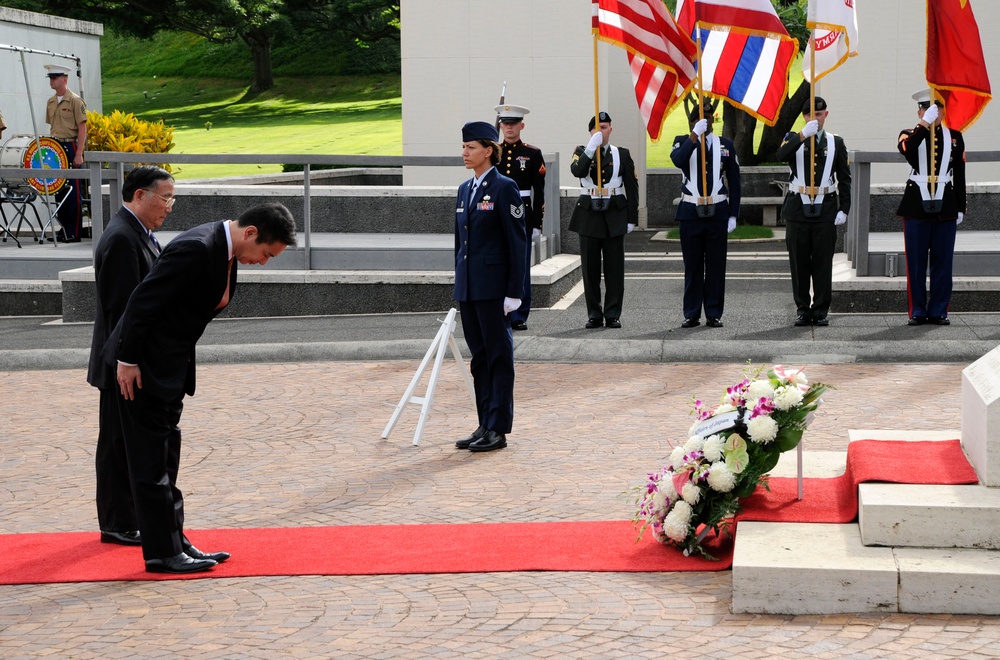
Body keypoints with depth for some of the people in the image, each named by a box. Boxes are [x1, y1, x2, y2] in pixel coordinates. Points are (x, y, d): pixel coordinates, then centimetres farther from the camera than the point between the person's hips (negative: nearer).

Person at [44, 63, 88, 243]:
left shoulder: (75, 101, -7)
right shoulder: (51, 102, 13)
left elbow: (82, 129, -9)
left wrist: (78, 154, -16)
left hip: (71, 148, -7)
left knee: (73, 192, -5)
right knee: (59, 189, 7)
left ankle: (74, 233, -3)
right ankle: (64, 230, 13)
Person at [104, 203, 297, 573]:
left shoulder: (226, 250, 4)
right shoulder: (196, 249, -25)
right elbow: (143, 300, -24)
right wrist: (128, 360, -20)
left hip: (171, 367, 10)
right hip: (143, 364, -10)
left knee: (165, 459, 15)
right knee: (151, 462, -3)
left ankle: (175, 542, 22)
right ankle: (162, 554, 2)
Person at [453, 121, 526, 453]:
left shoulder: (504, 187, -8)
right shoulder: (465, 189, 14)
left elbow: (517, 240, -11)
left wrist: (514, 291, -14)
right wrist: (459, 283, 15)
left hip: (493, 285, -8)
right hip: (468, 286, 8)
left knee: (499, 355, -1)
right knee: (479, 355, 11)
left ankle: (498, 429, 2)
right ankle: (485, 425, 17)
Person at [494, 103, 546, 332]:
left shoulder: (533, 154, 2)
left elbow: (539, 192, 1)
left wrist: (537, 224, -4)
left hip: (522, 216, -2)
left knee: (521, 268, 0)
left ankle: (519, 317, 7)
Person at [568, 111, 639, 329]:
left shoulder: (622, 154, 5)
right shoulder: (582, 152, 6)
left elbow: (632, 188, 5)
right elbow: (576, 171, -17)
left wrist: (632, 219, 1)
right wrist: (591, 149, -24)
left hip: (615, 216, 0)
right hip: (589, 215, 1)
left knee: (615, 268, -1)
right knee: (590, 268, 2)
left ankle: (613, 315, 6)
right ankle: (594, 314, 10)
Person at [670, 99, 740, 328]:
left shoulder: (726, 145, 7)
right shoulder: (683, 142, 4)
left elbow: (734, 182, 8)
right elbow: (678, 160, -20)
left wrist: (733, 215, 3)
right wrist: (695, 135, -23)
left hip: (717, 212, 1)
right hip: (690, 212, -1)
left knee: (716, 265, 2)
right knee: (692, 265, 3)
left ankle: (714, 314, 8)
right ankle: (691, 314, 9)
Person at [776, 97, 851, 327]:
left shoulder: (836, 142, 8)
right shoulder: (794, 139, 6)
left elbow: (844, 179, 8)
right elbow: (782, 155, -18)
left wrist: (844, 209, -1)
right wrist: (803, 135, -29)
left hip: (825, 210, 0)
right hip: (798, 208, 0)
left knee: (823, 262, 1)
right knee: (799, 262, 3)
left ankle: (821, 310, 7)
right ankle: (803, 309, 11)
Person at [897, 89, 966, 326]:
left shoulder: (954, 136, 9)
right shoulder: (910, 135, 3)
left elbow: (960, 175, 10)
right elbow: (907, 149, -23)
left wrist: (960, 208, 7)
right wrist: (925, 123, -25)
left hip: (945, 205, 2)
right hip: (916, 205, -2)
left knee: (943, 260, 2)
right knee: (916, 262, 1)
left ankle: (938, 310, 9)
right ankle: (917, 311, 7)